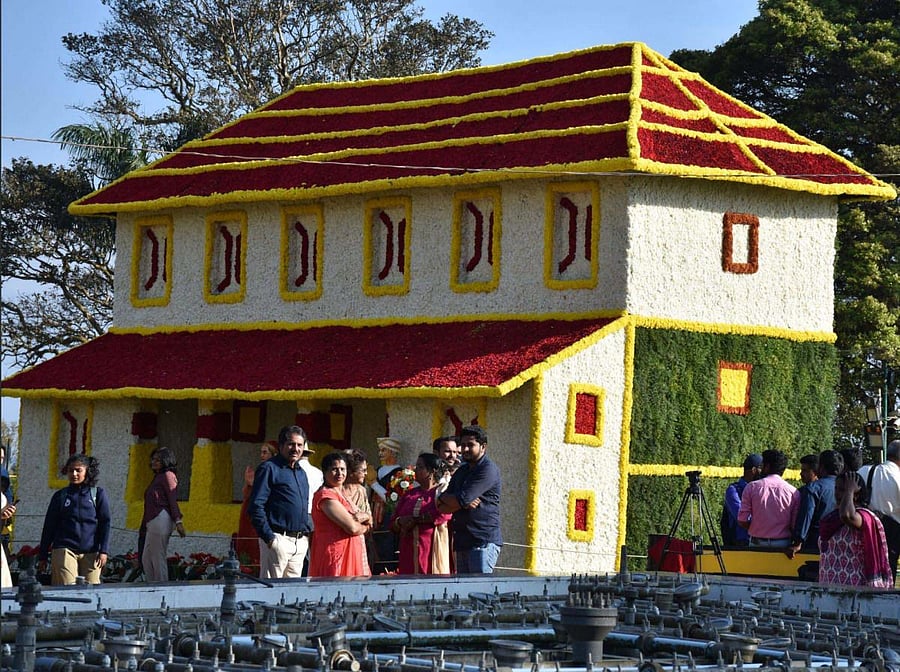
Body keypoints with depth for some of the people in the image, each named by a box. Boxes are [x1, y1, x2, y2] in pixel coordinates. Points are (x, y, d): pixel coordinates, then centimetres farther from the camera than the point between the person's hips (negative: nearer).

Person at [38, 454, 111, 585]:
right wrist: (42, 555, 12)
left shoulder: (98, 494, 9)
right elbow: (49, 526, 15)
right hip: (64, 550, 0)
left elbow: (105, 523, 7)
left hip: (91, 553, 0)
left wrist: (104, 551, -2)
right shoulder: (60, 496, 12)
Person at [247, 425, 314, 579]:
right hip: (278, 539, -7)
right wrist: (269, 537, -16)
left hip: (300, 542, 8)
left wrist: (308, 531, 13)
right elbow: (255, 506, -11)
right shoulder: (269, 469, -5)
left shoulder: (301, 473, 20)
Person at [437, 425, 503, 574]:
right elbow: (441, 507, 13)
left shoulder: (488, 470, -6)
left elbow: (462, 499, -15)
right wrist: (465, 503, -7)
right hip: (462, 542, 8)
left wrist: (444, 498, 5)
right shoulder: (461, 471, 20)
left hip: (484, 541, -8)